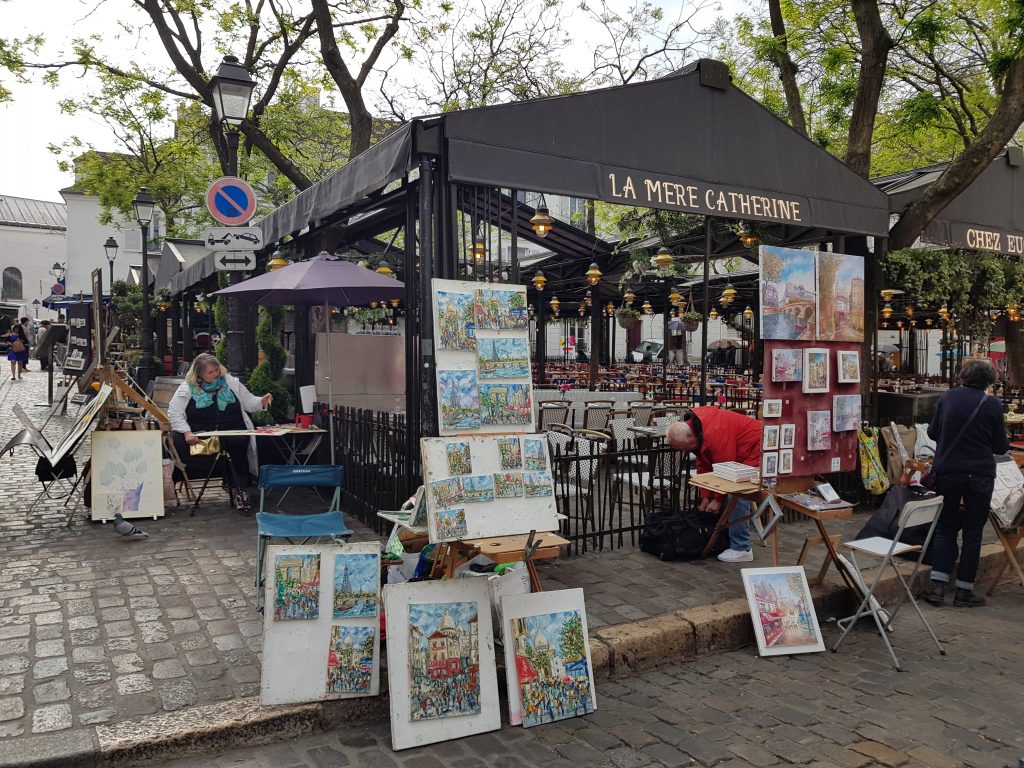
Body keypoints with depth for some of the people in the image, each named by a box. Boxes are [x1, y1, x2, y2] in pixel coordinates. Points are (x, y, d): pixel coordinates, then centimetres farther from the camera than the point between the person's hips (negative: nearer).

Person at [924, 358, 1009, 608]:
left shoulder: (948, 397, -2)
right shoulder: (992, 405, -8)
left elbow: (932, 432, 6)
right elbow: (1000, 446, -1)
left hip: (946, 472, 2)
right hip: (979, 475, -2)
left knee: (945, 528, 14)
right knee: (972, 533, 10)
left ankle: (938, 586, 6)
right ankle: (964, 591, 15)